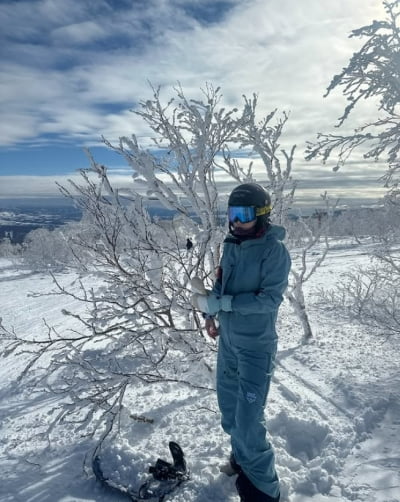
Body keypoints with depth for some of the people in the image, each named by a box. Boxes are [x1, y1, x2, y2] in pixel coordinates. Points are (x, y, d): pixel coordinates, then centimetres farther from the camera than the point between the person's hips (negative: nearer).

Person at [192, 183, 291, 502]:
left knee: (248, 419, -3)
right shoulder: (231, 244, 2)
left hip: (256, 346, -7)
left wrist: (219, 303, -26)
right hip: (228, 340, 7)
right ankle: (242, 457, 44)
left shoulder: (275, 250, -18)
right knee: (228, 404, 20)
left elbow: (270, 299, -24)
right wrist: (210, 312, 2)